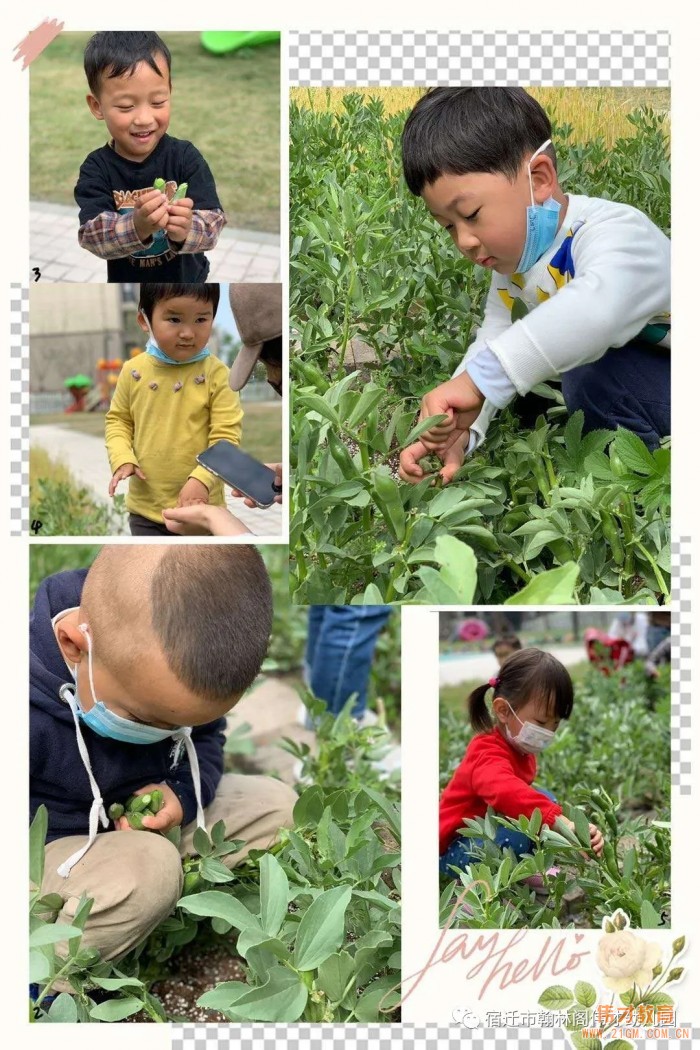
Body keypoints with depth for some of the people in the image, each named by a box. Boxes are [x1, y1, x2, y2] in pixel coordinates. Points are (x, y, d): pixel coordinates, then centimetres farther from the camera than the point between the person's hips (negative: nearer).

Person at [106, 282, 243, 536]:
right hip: (146, 506, 2)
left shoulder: (216, 374, -13)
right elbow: (118, 420, 9)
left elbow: (226, 436, -13)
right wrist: (122, 458, -8)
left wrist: (202, 479, -25)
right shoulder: (134, 371, -3)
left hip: (199, 508, -2)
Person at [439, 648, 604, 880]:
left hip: (486, 832, 10)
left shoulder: (521, 750, 4)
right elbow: (507, 793, -50)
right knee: (517, 833, -35)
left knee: (545, 799, 0)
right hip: (453, 851, -10)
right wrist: (560, 822, -58)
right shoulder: (488, 755, -28)